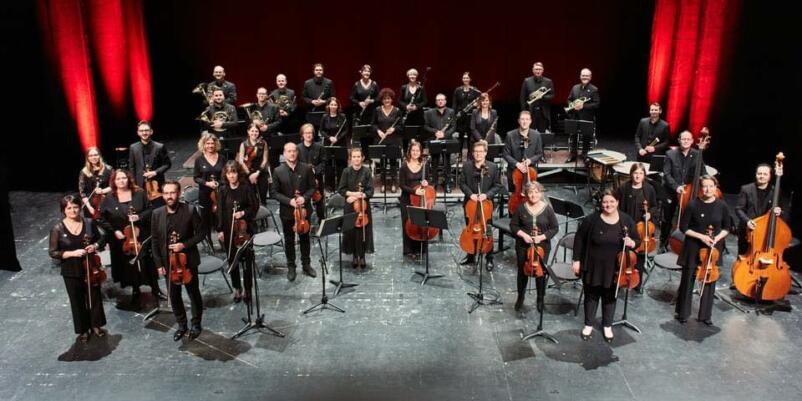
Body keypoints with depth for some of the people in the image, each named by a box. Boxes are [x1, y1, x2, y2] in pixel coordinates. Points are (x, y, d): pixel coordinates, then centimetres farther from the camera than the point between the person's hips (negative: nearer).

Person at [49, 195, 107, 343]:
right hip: (71, 272, -2)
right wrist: (72, 253, -22)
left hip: (91, 268, 2)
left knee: (95, 297, 14)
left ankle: (96, 325, 34)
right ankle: (83, 330, 28)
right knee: (77, 301, 11)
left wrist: (95, 246, -14)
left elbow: (101, 239, 8)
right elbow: (53, 252, -9)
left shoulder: (89, 223, -5)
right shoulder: (57, 229, -11)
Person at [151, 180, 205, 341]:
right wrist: (159, 263, -1)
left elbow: (201, 233, -7)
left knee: (194, 294, 10)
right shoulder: (157, 214, -3)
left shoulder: (190, 211, -12)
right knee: (174, 296, 12)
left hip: (188, 260, -3)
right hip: (168, 262, 3)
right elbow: (155, 241, 2)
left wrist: (184, 245, -19)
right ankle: (182, 325, 31)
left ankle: (196, 324, 29)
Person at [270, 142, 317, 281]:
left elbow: (312, 187, 1)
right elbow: (274, 192, -6)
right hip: (287, 211, -1)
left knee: (305, 238, 14)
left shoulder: (306, 168, -5)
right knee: (289, 240, 12)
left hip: (304, 209, 1)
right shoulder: (278, 171, -9)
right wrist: (289, 201, -19)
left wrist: (304, 198, -18)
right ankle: (291, 267, 26)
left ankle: (306, 265, 29)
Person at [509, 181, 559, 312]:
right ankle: (520, 297, 35)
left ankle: (540, 299, 28)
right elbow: (513, 225, 1)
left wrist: (542, 237, -16)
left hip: (542, 246, -1)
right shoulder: (521, 208, -7)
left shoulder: (547, 209, -9)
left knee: (541, 273, 7)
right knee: (522, 272, 14)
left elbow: (555, 228, -3)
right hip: (523, 246, 1)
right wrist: (523, 234, -15)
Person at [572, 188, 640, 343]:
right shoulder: (592, 219, -14)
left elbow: (637, 241, 3)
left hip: (613, 268, 1)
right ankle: (588, 324, 33)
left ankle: (607, 326, 36)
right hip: (593, 266, -1)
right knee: (591, 295, 14)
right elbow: (579, 239, -4)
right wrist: (576, 260, -5)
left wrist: (632, 243, -21)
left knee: (610, 296, 17)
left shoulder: (627, 220, -8)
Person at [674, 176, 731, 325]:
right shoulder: (693, 205, -11)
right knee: (688, 280, 7)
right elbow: (683, 228, -7)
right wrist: (701, 236, -17)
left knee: (710, 281, 9)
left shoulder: (722, 206, -5)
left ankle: (706, 315, 25)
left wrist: (718, 237, -11)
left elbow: (727, 228, 7)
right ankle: (682, 313, 23)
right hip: (693, 248, -2)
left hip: (713, 249, 2)